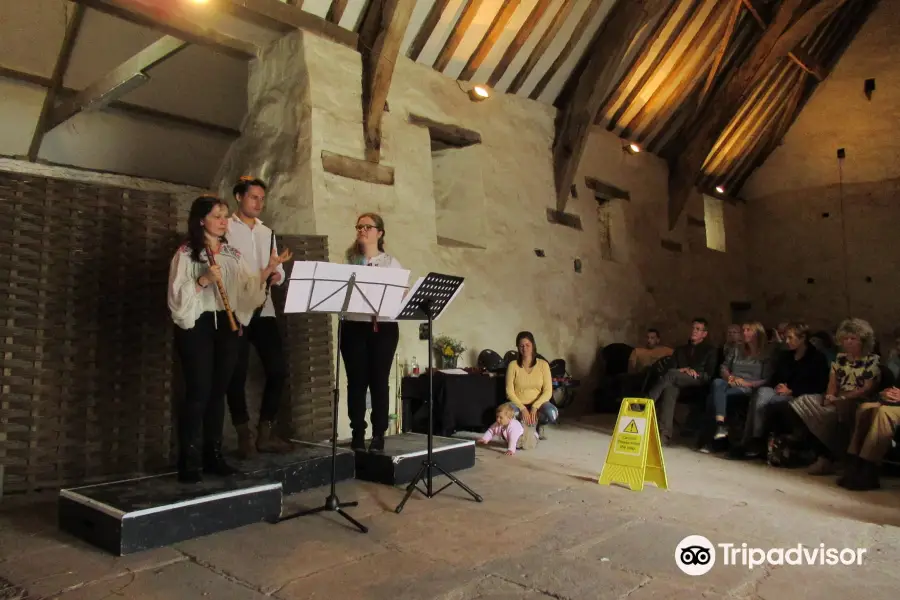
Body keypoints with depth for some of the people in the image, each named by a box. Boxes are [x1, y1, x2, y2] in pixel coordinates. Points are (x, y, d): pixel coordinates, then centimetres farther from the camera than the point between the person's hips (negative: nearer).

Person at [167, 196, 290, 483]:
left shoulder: (232, 253, 13)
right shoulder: (186, 253, -3)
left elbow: (248, 286, 5)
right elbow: (177, 294, -9)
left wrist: (268, 270, -8)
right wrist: (204, 280, -21)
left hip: (226, 324, 5)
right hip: (197, 325, -5)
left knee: (218, 391, 9)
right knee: (198, 392, -6)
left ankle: (213, 454, 19)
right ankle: (190, 461, 2)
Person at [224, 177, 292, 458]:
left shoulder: (267, 232, 19)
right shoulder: (225, 228, 0)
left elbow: (278, 268, 17)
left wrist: (277, 275, -6)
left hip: (264, 310, 5)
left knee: (278, 370, 2)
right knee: (237, 373, 0)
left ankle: (265, 431, 15)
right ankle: (244, 434, 12)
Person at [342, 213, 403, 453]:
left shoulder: (391, 263, 7)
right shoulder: (349, 261, 11)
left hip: (384, 327, -1)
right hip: (354, 327, 1)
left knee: (379, 381, 1)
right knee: (357, 381, 2)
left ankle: (379, 434, 10)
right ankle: (358, 433, 12)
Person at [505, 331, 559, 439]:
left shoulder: (543, 364, -3)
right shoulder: (513, 365, -5)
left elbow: (548, 391, -8)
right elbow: (509, 392, -8)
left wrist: (534, 407, -22)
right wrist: (523, 409, -21)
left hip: (538, 403, 1)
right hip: (519, 404, 0)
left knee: (552, 414, -33)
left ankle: (539, 424, 5)